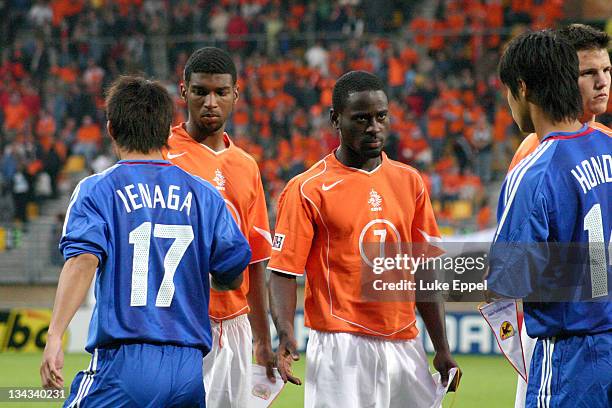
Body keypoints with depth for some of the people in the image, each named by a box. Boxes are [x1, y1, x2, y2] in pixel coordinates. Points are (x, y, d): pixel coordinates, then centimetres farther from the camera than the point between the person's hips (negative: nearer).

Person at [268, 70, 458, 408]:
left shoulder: (409, 181, 12)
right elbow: (283, 272, -8)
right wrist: (286, 334, -24)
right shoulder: (308, 190, -4)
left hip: (405, 349, 5)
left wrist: (442, 349, 11)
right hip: (341, 350, -5)